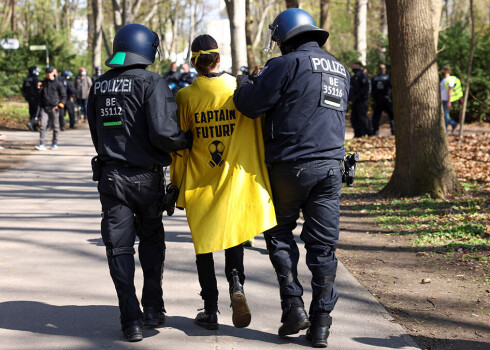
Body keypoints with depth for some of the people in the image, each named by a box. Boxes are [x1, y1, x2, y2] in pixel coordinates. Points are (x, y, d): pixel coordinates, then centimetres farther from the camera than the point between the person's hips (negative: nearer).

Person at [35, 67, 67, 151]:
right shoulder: (43, 82, 10)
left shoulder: (58, 83, 0)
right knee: (43, 125, -10)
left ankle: (54, 144, 20)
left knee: (55, 126, 8)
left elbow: (64, 96, 3)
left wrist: (60, 105, -8)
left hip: (54, 108, -2)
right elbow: (41, 94, 17)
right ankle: (42, 144, -13)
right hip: (44, 107, 2)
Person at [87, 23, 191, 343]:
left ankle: (131, 320, 1)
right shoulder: (151, 83, -12)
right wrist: (185, 142, -3)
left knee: (119, 247, 6)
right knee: (152, 239, 18)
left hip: (110, 175, 3)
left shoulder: (99, 87, 7)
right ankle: (153, 308, 19)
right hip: (146, 176, -3)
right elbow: (162, 131, -21)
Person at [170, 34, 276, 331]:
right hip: (236, 179, 1)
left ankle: (210, 310, 13)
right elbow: (258, 135, -3)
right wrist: (263, 174, 6)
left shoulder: (185, 97, -8)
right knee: (234, 233, 17)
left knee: (203, 244, 11)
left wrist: (177, 184, 9)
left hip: (198, 181, 0)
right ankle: (236, 281, -11)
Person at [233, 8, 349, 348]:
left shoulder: (288, 64, -8)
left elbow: (251, 105, -12)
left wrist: (243, 85, 11)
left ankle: (293, 306, 4)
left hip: (291, 166, -5)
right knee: (323, 245, 7)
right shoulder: (340, 70, 15)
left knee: (279, 234, 13)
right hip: (331, 165, 5)